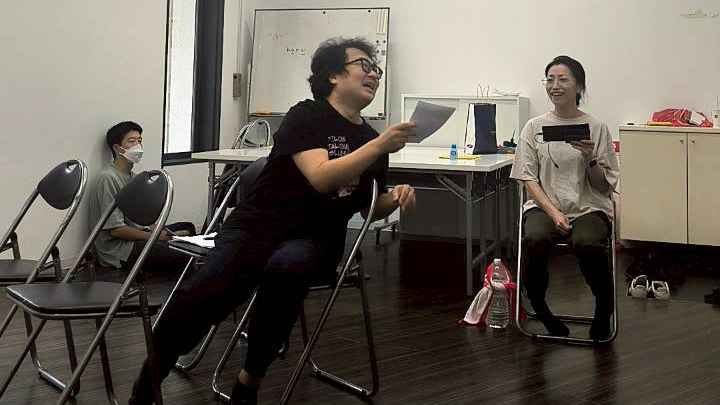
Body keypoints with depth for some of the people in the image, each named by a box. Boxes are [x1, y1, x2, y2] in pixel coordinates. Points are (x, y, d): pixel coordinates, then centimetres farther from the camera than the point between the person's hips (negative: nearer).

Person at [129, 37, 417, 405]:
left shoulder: (370, 140, 13)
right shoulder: (305, 116, -3)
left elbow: (369, 208, 25)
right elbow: (320, 177, -19)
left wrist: (395, 198, 3)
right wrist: (379, 146, -23)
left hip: (315, 240, 3)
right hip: (257, 223, -3)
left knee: (286, 267, -37)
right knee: (202, 296, -30)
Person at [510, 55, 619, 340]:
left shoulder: (597, 128, 4)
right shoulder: (534, 127, 7)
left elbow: (605, 187, 5)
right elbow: (529, 180, 2)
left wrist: (590, 158, -14)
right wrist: (553, 212, -12)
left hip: (589, 208, 0)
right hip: (544, 206, 1)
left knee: (587, 244, -35)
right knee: (534, 239, -35)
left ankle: (604, 310, -6)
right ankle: (539, 309, -10)